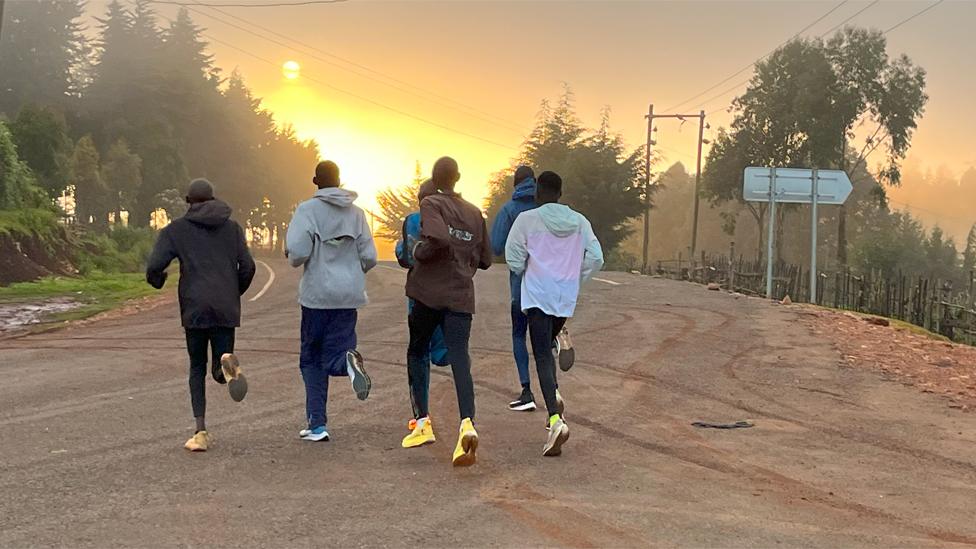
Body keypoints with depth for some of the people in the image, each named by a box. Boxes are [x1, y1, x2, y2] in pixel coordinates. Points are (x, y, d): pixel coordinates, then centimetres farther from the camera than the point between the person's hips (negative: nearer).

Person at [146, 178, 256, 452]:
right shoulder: (233, 227, 11)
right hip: (226, 309, 1)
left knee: (197, 368, 14)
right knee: (220, 373, 9)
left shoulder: (175, 230, 5)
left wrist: (157, 281, 20)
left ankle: (201, 432, 2)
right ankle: (227, 364, -30)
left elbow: (154, 267, -4)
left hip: (194, 309, -1)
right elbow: (247, 267, 3)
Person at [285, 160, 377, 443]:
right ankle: (348, 360, -30)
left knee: (311, 359, 11)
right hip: (350, 295, 3)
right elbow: (369, 258, 4)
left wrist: (293, 258, 7)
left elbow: (297, 253, -17)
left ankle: (317, 424, 7)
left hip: (317, 294, -3)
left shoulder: (308, 209, -6)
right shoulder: (356, 212, 7)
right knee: (332, 357, 7)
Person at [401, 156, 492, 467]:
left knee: (418, 353, 16)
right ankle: (467, 423, -30)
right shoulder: (474, 213, 15)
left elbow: (438, 239, -23)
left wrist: (418, 252, -5)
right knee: (460, 359, -7)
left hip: (428, 292, -3)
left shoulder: (431, 204, -2)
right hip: (461, 296, 3)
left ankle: (423, 423, 13)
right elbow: (484, 260, 17)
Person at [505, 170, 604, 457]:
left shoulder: (527, 219, -7)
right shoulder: (579, 222, 5)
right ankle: (554, 398, 13)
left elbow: (513, 258, -6)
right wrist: (575, 279, 15)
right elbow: (596, 258, 2)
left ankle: (556, 419, -21)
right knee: (547, 348, 26)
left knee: (543, 356, -7)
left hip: (538, 296, -5)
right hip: (567, 298, 5)